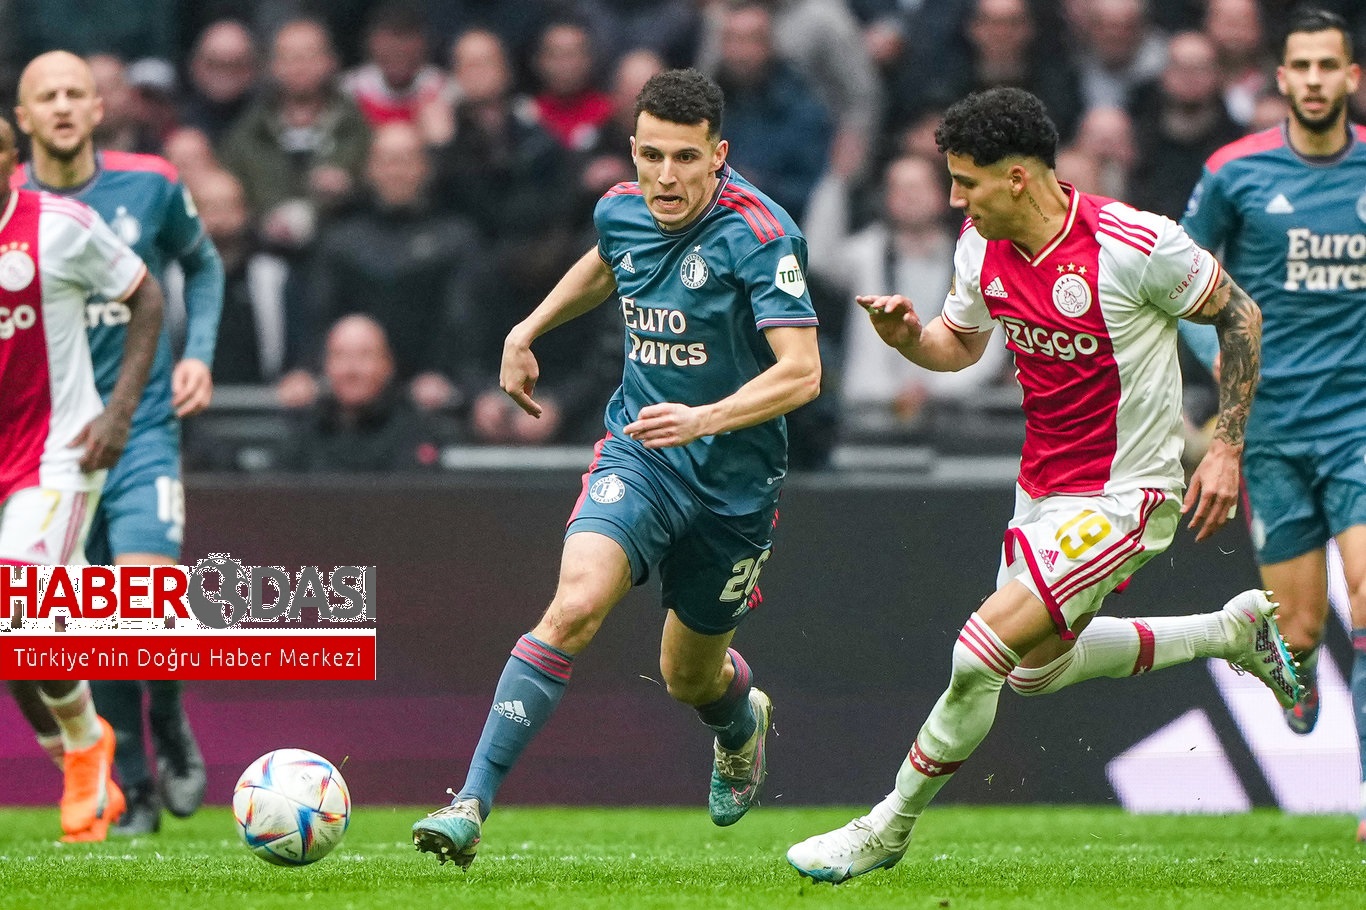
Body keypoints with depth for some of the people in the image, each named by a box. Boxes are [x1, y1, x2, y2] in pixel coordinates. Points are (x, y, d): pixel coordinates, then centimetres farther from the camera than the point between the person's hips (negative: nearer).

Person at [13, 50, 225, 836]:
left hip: (141, 427, -1)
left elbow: (203, 265, 17)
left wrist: (199, 353, 4)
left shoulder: (150, 185, -2)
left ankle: (171, 729, 12)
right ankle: (130, 789, 15)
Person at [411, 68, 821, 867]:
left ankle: (742, 719, 55)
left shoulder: (760, 236, -20)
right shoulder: (622, 212, -2)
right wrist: (529, 331, 22)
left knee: (690, 677, 15)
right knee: (576, 605, -25)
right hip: (639, 452, 2)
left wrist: (705, 418, -39)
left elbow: (801, 373, -26)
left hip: (734, 477, -2)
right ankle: (472, 807, -28)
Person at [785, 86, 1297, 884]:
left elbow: (1239, 314, -10)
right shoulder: (982, 247, -5)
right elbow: (961, 341, 13)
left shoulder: (1134, 244, -24)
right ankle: (1238, 630, 37)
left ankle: (888, 831, 3)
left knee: (983, 654, -16)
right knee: (1037, 666, 23)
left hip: (1122, 495, -9)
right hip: (1043, 484, 9)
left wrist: (1227, 448, -11)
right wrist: (908, 336, -10)